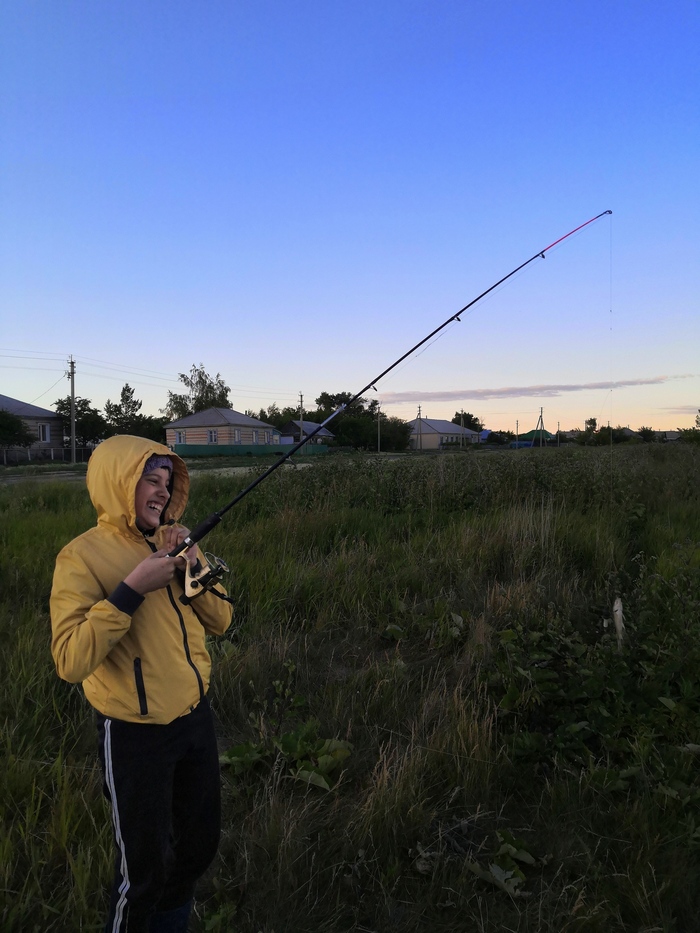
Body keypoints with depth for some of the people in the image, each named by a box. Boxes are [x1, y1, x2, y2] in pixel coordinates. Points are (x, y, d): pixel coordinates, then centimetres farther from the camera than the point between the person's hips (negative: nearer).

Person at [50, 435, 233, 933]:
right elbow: (71, 661, -25)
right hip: (135, 733, -6)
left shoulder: (174, 541, 2)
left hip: (196, 717, 6)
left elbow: (220, 621, 2)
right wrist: (132, 589, -30)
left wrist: (192, 568, -14)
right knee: (146, 866, 11)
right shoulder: (83, 556, -16)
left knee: (200, 845, 23)